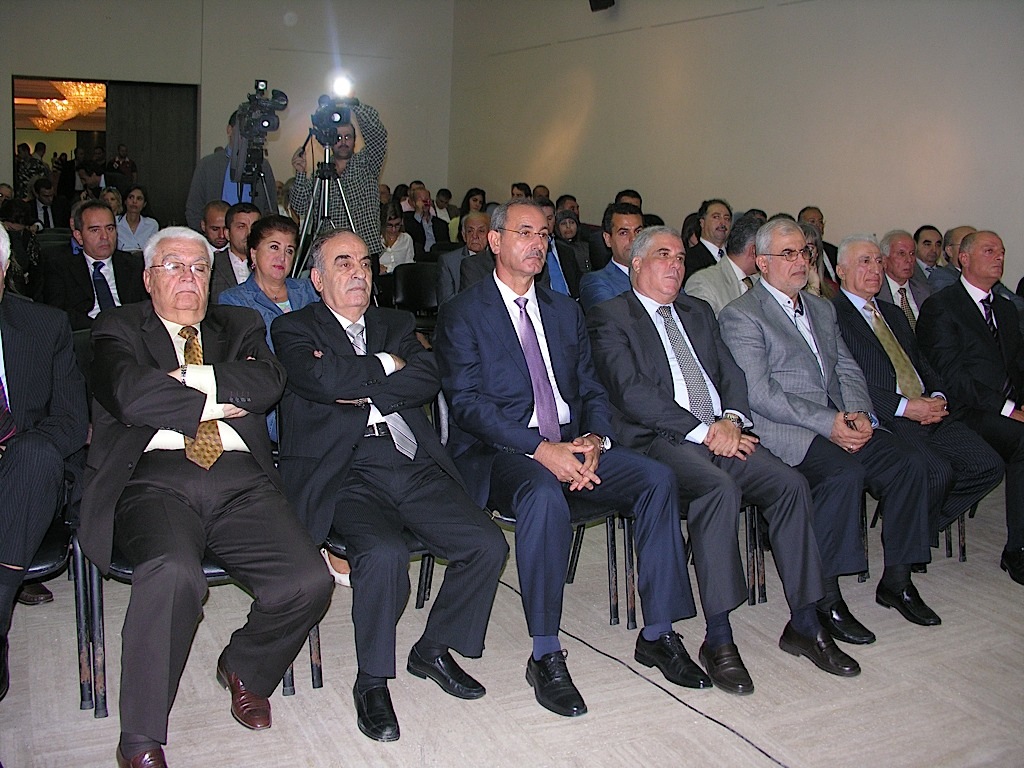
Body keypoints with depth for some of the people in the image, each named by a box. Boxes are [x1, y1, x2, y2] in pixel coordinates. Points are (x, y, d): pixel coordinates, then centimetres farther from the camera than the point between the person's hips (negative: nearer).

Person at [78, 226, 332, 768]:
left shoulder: (240, 327, 24)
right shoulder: (118, 329, 15)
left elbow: (268, 384, 2)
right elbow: (131, 395, -8)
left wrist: (189, 377, -3)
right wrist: (214, 402, 0)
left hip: (241, 483, 3)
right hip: (155, 481, -3)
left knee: (309, 582, -19)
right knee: (172, 572, -35)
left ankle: (245, 669, 15)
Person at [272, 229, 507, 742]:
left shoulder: (396, 324, 23)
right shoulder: (294, 329, 10)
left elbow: (428, 380, 3)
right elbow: (324, 380, -12)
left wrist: (361, 391, -6)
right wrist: (386, 366, 1)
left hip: (416, 468, 5)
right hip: (347, 477, -4)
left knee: (488, 545, -15)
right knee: (384, 554, -32)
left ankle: (435, 649, 10)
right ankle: (372, 681, -8)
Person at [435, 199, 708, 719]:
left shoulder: (565, 310, 19)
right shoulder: (461, 315, 0)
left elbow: (592, 389, 15)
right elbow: (467, 403, -11)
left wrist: (594, 439, -9)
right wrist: (540, 449, -23)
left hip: (571, 444, 6)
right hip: (499, 452, -5)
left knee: (657, 478, -18)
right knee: (544, 495, -38)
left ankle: (657, 635, -7)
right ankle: (545, 657, -24)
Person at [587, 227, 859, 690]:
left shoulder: (698, 313, 25)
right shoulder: (609, 317, 3)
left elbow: (731, 372, 17)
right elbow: (630, 392, -10)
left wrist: (730, 419, -6)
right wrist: (701, 431, -15)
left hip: (721, 435, 6)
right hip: (659, 440, -6)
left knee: (789, 483, -17)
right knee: (720, 488, -33)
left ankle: (803, 625, -6)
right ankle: (718, 639, -25)